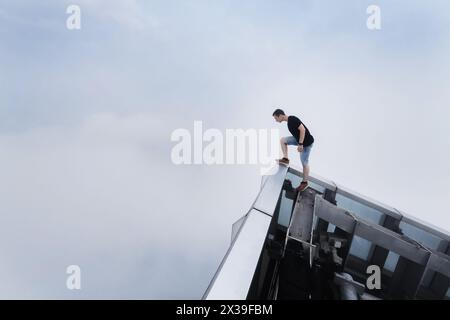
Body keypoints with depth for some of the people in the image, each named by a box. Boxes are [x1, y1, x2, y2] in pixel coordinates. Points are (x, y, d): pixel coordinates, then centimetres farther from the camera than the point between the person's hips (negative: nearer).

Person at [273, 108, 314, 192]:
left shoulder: (293, 119, -21)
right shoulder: (288, 121, 8)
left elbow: (302, 129, -27)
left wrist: (300, 144, -26)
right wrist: (299, 143, 24)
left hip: (306, 141, -9)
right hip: (299, 139, 9)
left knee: (304, 162, -2)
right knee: (283, 140, 6)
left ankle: (305, 182, 8)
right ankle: (285, 159, 6)